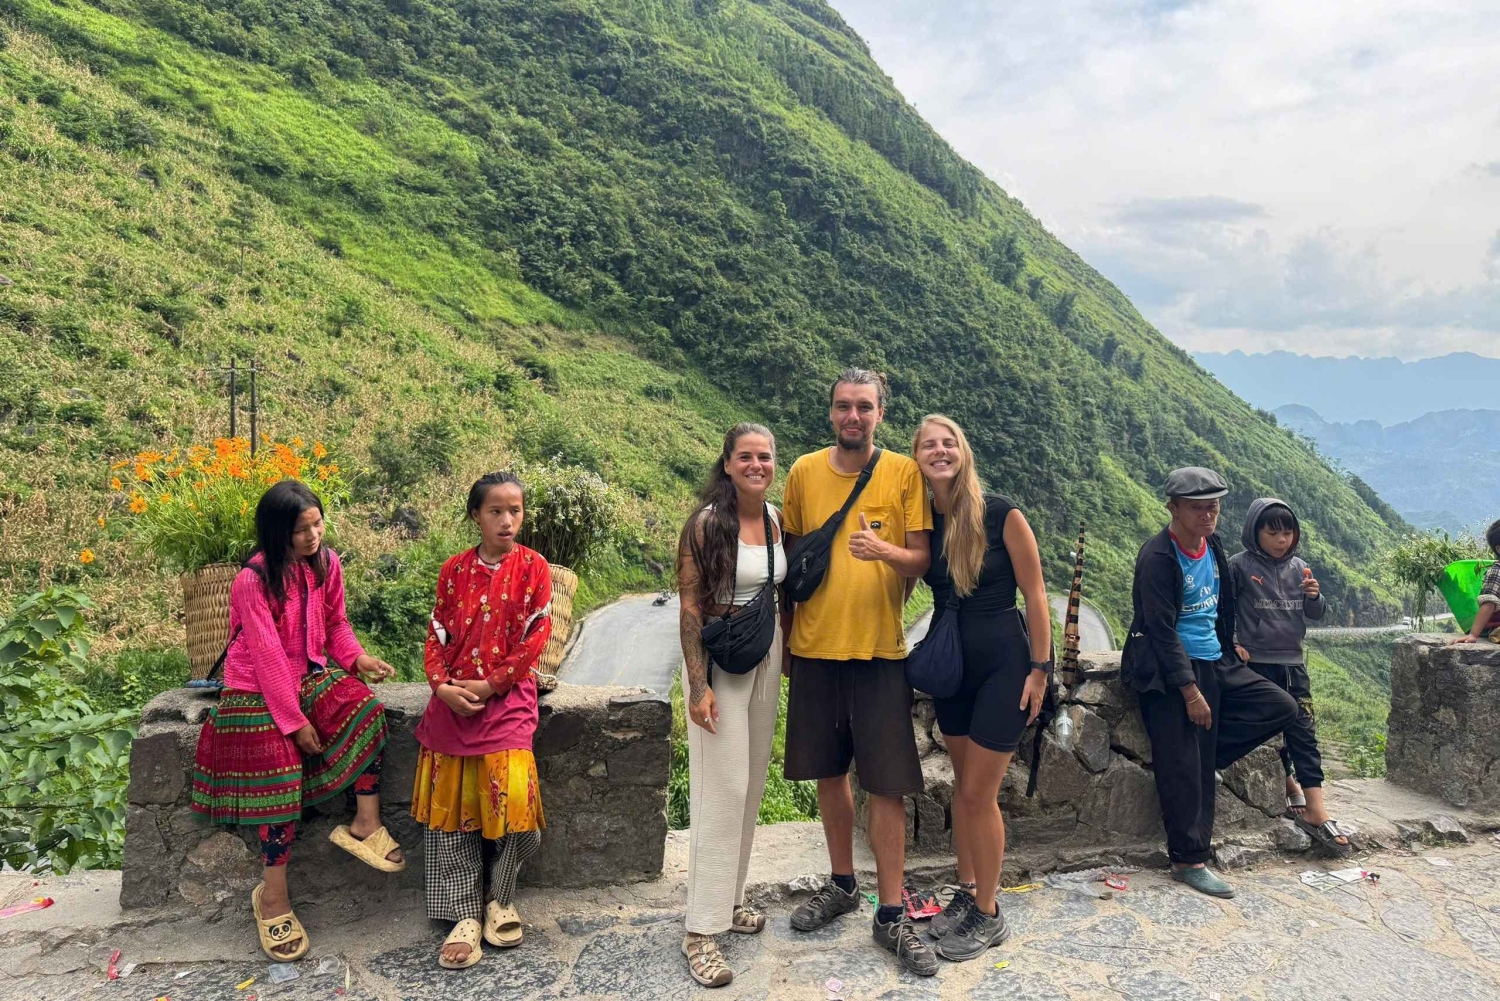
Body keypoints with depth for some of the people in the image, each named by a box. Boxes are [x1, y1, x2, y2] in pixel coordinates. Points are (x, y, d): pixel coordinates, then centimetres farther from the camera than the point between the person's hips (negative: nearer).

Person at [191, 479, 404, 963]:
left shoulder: (326, 563, -3)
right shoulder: (254, 581, -20)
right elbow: (268, 657, -20)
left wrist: (357, 657, -11)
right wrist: (295, 720, -19)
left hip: (312, 674, 5)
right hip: (259, 690, -5)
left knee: (369, 712, -19)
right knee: (281, 777, -10)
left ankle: (364, 824, -6)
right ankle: (272, 895, 5)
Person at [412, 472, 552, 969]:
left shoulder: (533, 567, -1)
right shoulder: (454, 570, 7)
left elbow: (535, 640, -6)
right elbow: (437, 635, 8)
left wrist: (488, 685, -12)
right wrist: (443, 686, -10)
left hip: (507, 696, -3)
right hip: (453, 699, 3)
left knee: (510, 795, -15)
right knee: (449, 800, 1)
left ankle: (500, 899, 11)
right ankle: (465, 914, 13)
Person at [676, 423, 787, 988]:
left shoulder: (776, 519, 5)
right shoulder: (706, 523, -13)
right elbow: (690, 607, -14)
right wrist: (699, 685, -18)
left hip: (767, 653, 6)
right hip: (718, 657, -6)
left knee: (752, 784, 12)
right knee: (721, 791, -5)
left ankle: (729, 898, 27)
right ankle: (701, 930, 5)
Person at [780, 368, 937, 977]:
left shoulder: (904, 473, -3)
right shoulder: (804, 471, 4)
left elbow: (922, 560, -4)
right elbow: (789, 555, 11)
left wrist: (885, 550, -26)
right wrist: (783, 634, 11)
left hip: (879, 650, -2)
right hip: (813, 647, 3)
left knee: (886, 784, 1)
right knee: (829, 772, 14)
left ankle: (891, 916, 15)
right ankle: (842, 885, 34)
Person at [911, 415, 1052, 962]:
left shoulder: (1000, 515, -15)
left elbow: (1035, 595, -10)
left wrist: (1039, 670, -9)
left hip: (1001, 663, -5)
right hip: (948, 663, 5)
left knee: (978, 793, 0)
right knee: (962, 782, 17)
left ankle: (989, 916, 17)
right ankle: (967, 891, 33)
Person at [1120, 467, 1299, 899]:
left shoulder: (1213, 547, 8)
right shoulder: (1158, 557, -16)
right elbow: (1162, 631, -18)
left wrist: (1230, 648, 13)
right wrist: (1191, 691, -18)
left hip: (1214, 664, 8)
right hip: (1170, 671, -8)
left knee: (1282, 707, -2)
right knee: (1184, 769, -7)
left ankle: (1205, 751, 3)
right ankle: (1188, 861, 4)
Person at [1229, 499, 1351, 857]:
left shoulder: (1298, 567, 8)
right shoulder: (1240, 566, -6)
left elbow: (1316, 614, 12)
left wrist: (1314, 596, -9)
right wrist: (1231, 643, -9)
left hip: (1293, 662, 4)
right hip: (1257, 663, -4)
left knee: (1303, 733, 0)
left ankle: (1316, 811, 0)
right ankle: (1292, 789, 19)